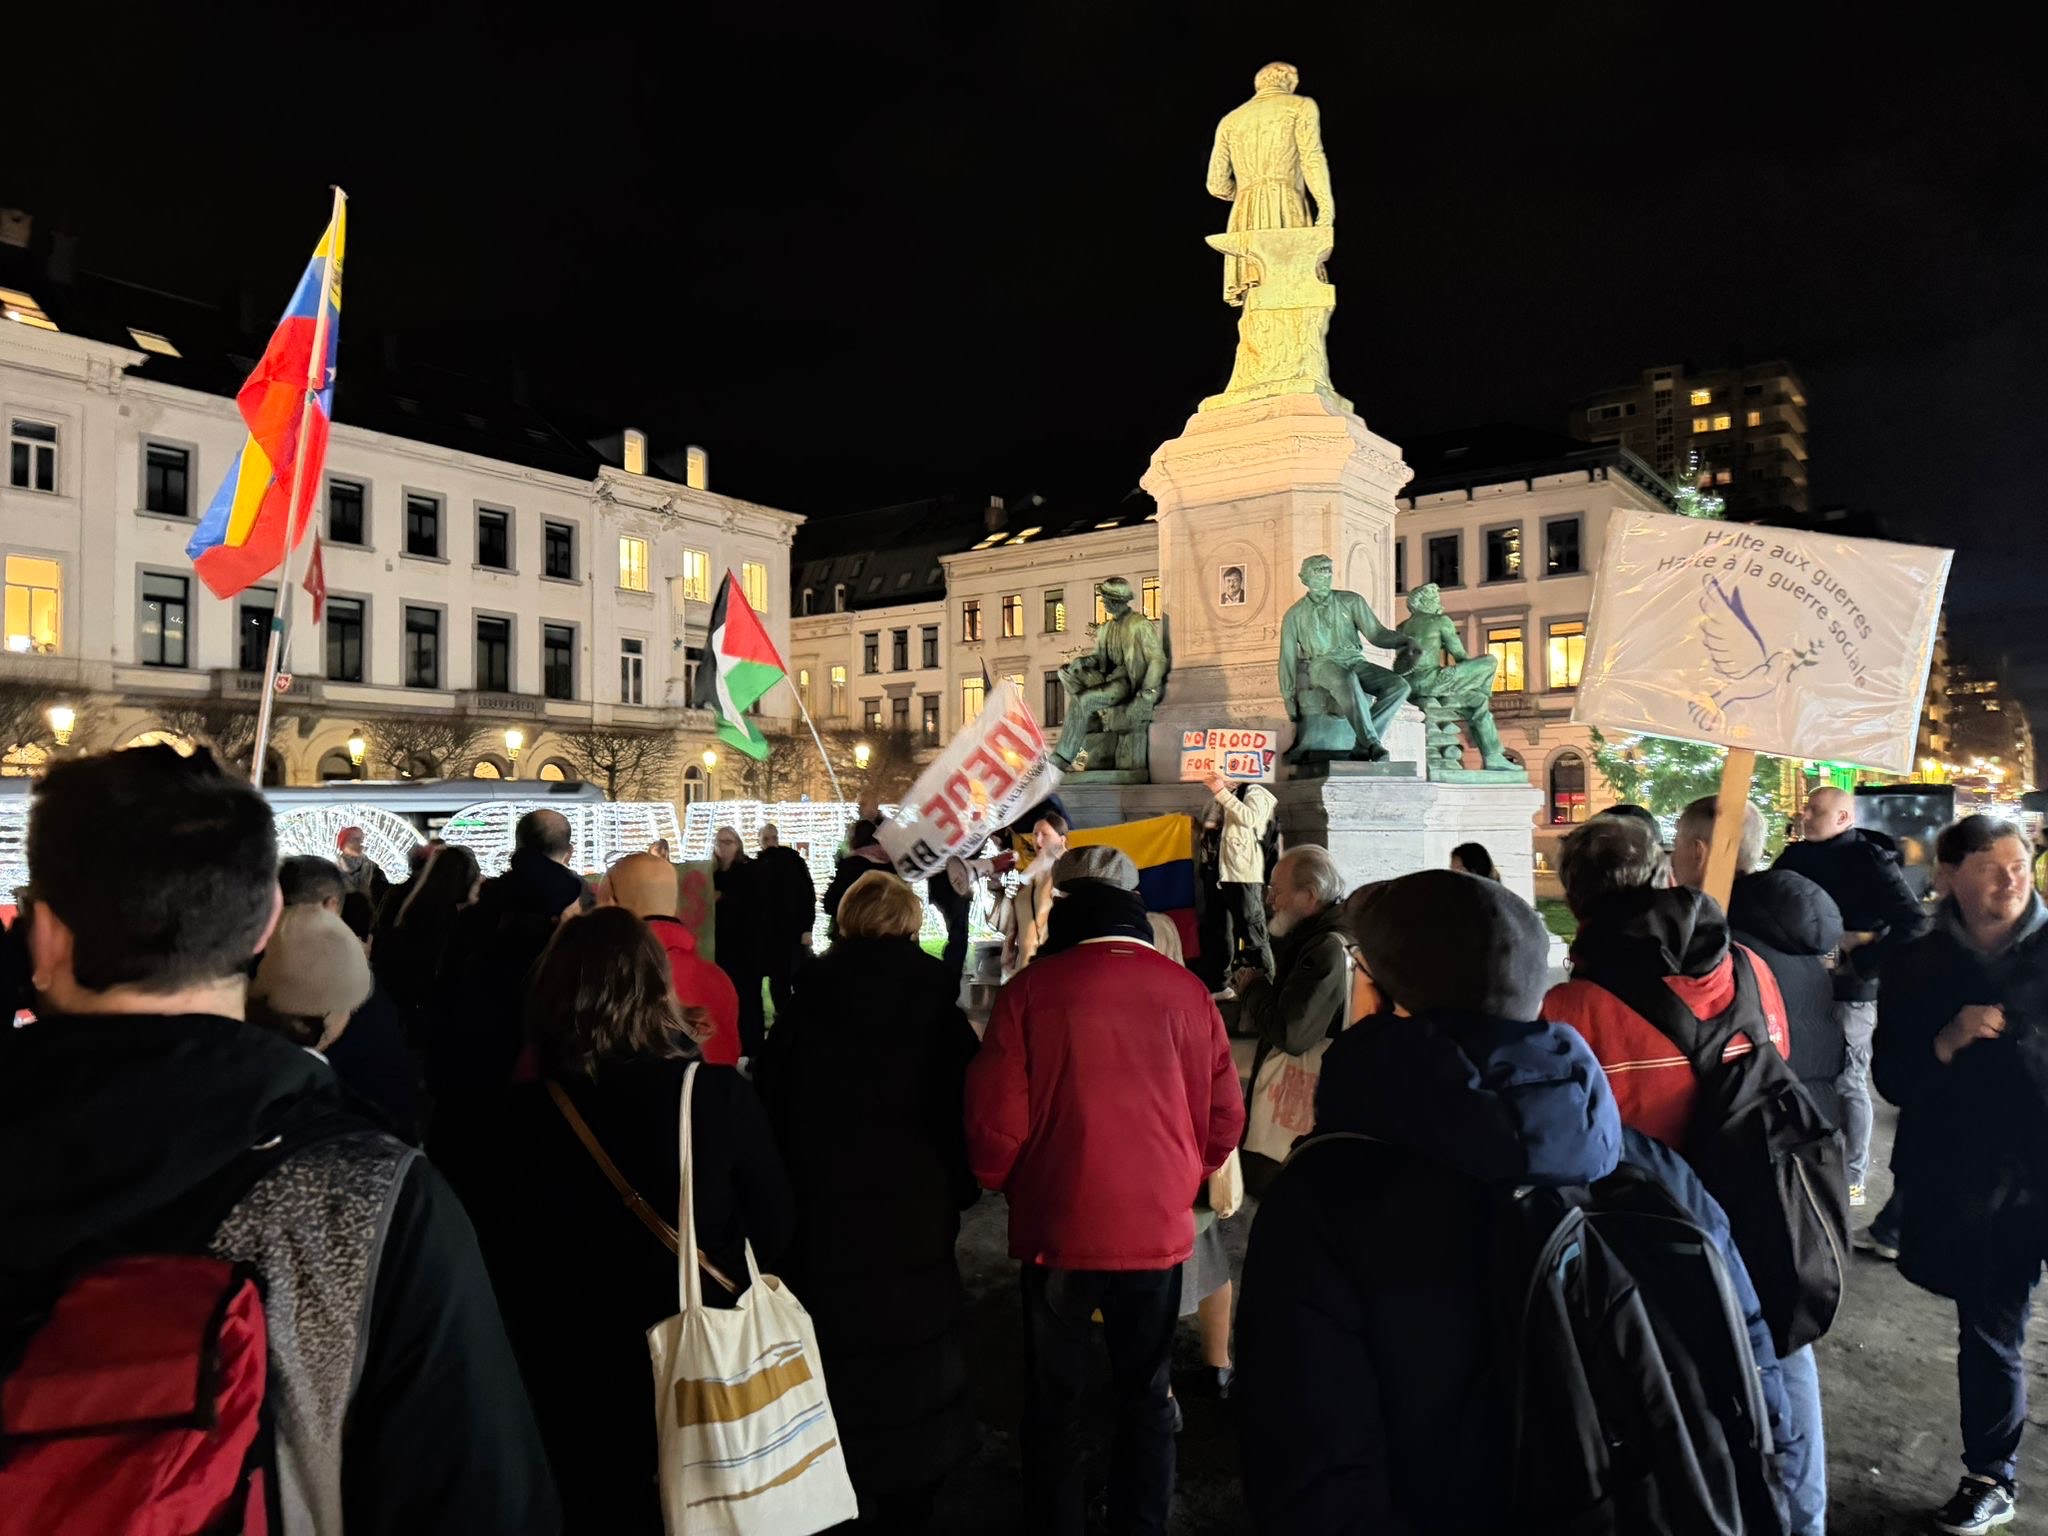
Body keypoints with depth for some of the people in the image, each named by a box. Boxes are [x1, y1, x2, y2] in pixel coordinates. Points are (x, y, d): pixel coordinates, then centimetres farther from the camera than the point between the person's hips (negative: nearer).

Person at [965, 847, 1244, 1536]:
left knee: (1054, 1399, 16)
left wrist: (1005, 1185, 10)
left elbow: (994, 1123, -11)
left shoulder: (1030, 989, -13)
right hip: (1159, 1227, 2)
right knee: (1147, 1394, 19)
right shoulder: (1188, 992, -6)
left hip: (1057, 1226, -1)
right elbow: (1224, 1120, 1)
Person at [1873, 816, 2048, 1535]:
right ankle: (1990, 1478, 30)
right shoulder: (1920, 966, 1)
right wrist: (1946, 1042, -17)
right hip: (1968, 1180, 1)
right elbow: (1892, 1079, -2)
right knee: (1988, 1332, 13)